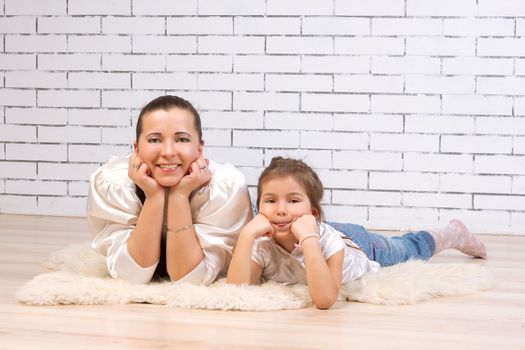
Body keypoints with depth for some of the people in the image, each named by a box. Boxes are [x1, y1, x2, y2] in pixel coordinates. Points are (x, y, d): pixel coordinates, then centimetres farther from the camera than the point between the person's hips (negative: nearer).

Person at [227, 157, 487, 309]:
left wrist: (308, 239, -63)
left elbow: (324, 299, -58)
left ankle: (454, 233, 56)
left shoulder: (324, 237, -46)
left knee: (411, 249, 28)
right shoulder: (263, 244, -38)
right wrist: (247, 234, -57)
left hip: (362, 247, -1)